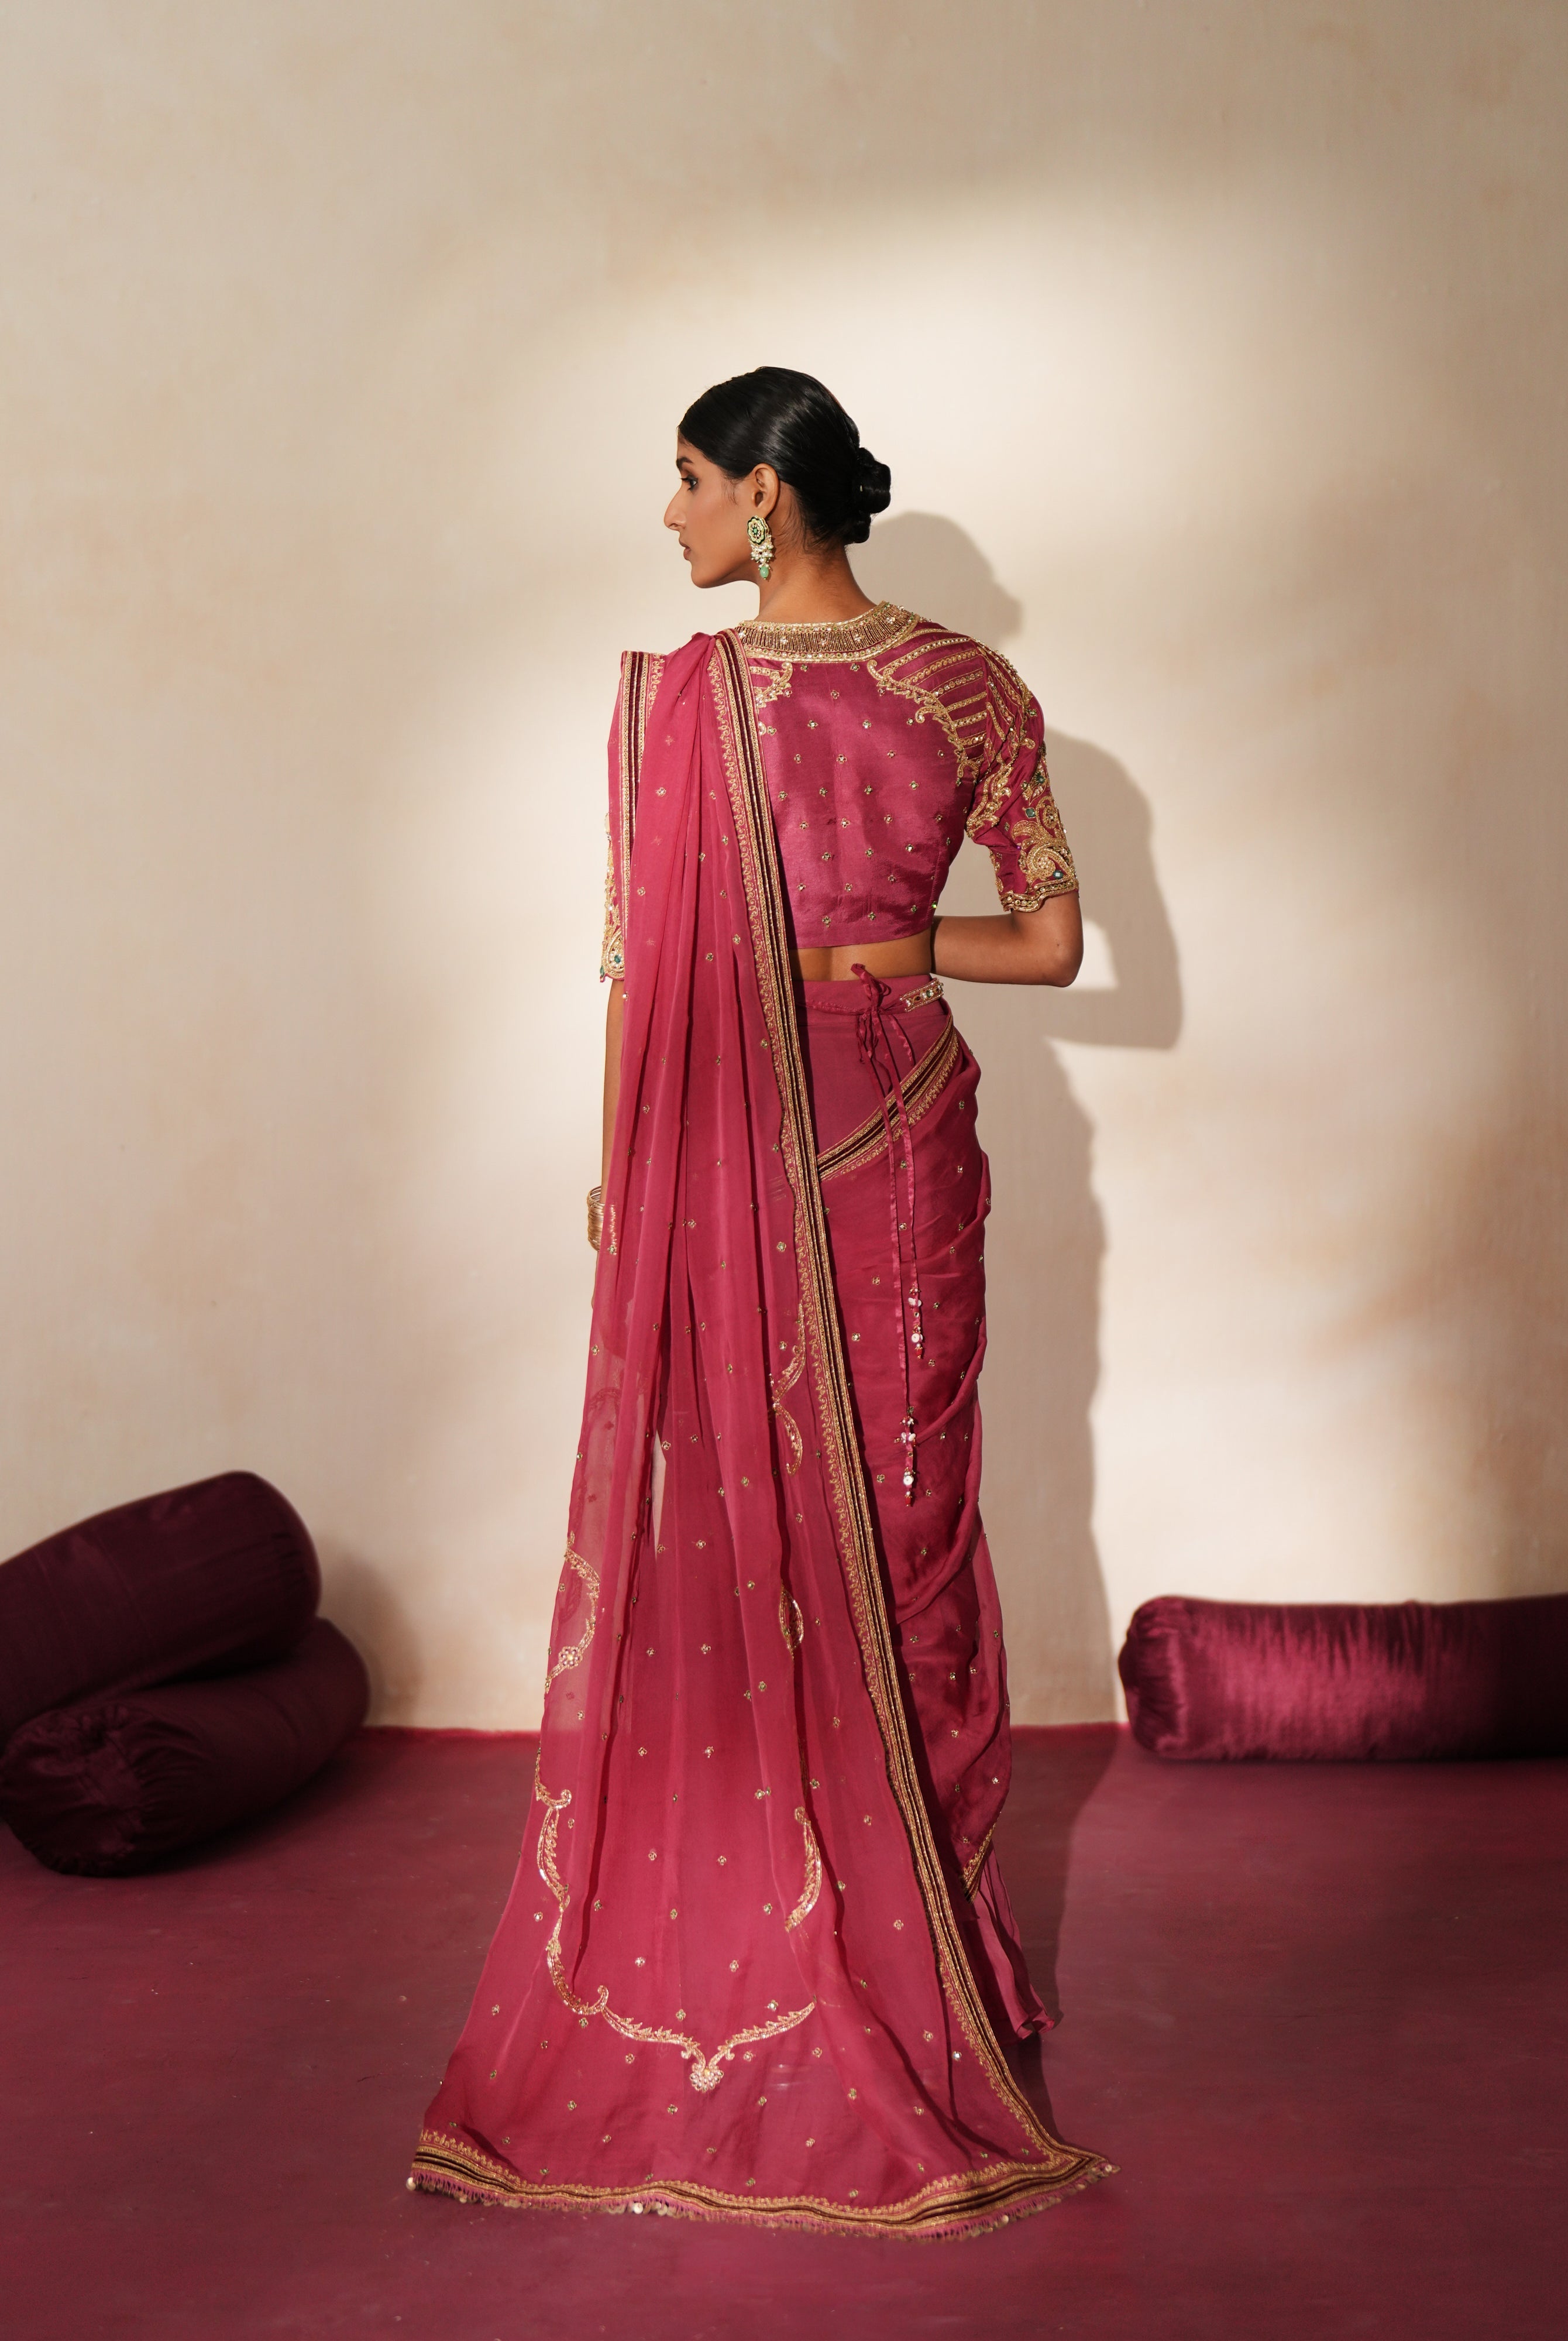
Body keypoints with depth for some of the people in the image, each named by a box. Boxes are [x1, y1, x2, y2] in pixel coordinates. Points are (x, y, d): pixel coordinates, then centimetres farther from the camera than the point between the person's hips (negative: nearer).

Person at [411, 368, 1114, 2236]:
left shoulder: (676, 695, -11)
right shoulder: (970, 690, -2)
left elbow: (649, 965, -9)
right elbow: (1051, 945, -1)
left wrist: (620, 1182, 1)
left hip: (727, 1159, -2)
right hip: (897, 1140, 3)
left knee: (717, 1534, 9)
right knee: (899, 1531, 13)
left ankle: (717, 1936, 19)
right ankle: (916, 1925, 26)